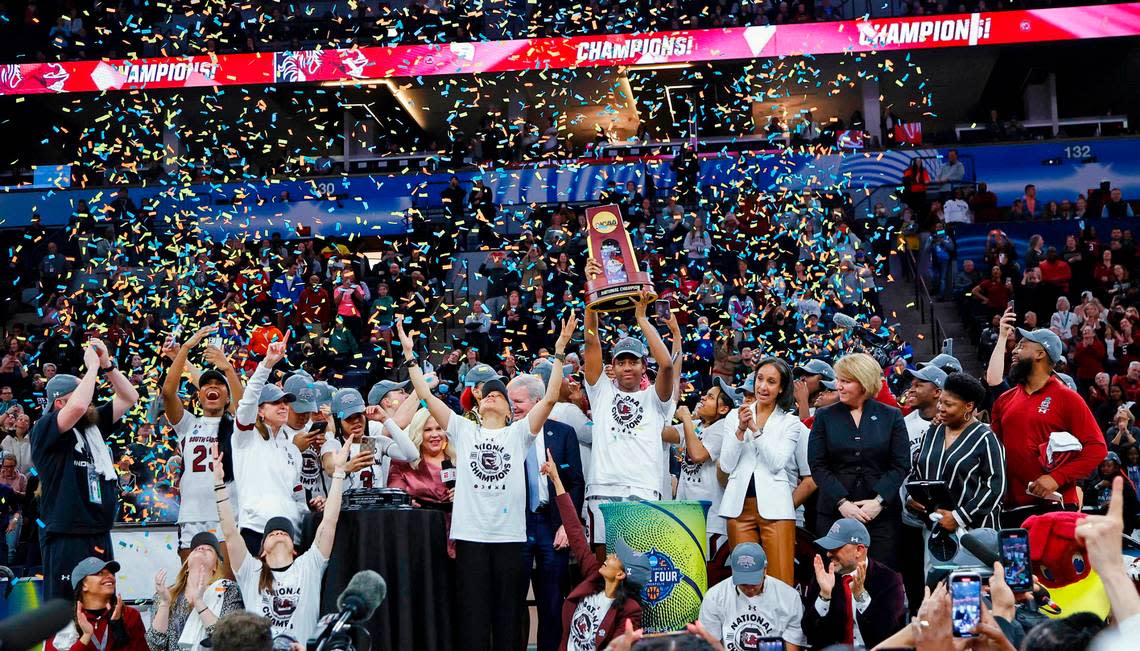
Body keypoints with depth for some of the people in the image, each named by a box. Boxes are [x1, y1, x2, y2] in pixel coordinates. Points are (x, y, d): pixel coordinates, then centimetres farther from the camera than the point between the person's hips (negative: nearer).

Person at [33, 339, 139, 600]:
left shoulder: (94, 424, 16)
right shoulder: (44, 429, -6)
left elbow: (129, 398, 18)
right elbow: (77, 407, -25)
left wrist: (107, 365, 5)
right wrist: (92, 366, -13)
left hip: (100, 536, 8)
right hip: (67, 537, -8)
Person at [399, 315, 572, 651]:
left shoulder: (519, 433, 10)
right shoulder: (463, 431, 13)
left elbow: (550, 398, 0)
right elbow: (427, 396, 8)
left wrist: (559, 351, -6)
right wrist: (409, 355, 5)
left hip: (510, 535, 0)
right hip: (470, 534, 0)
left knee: (507, 614, 4)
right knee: (474, 615, 1)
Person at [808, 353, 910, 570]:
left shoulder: (891, 417, 7)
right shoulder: (825, 417, 9)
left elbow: (901, 465, 1)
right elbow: (817, 465, 1)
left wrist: (879, 501, -12)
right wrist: (842, 502, -11)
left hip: (882, 513, 0)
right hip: (835, 512, 1)